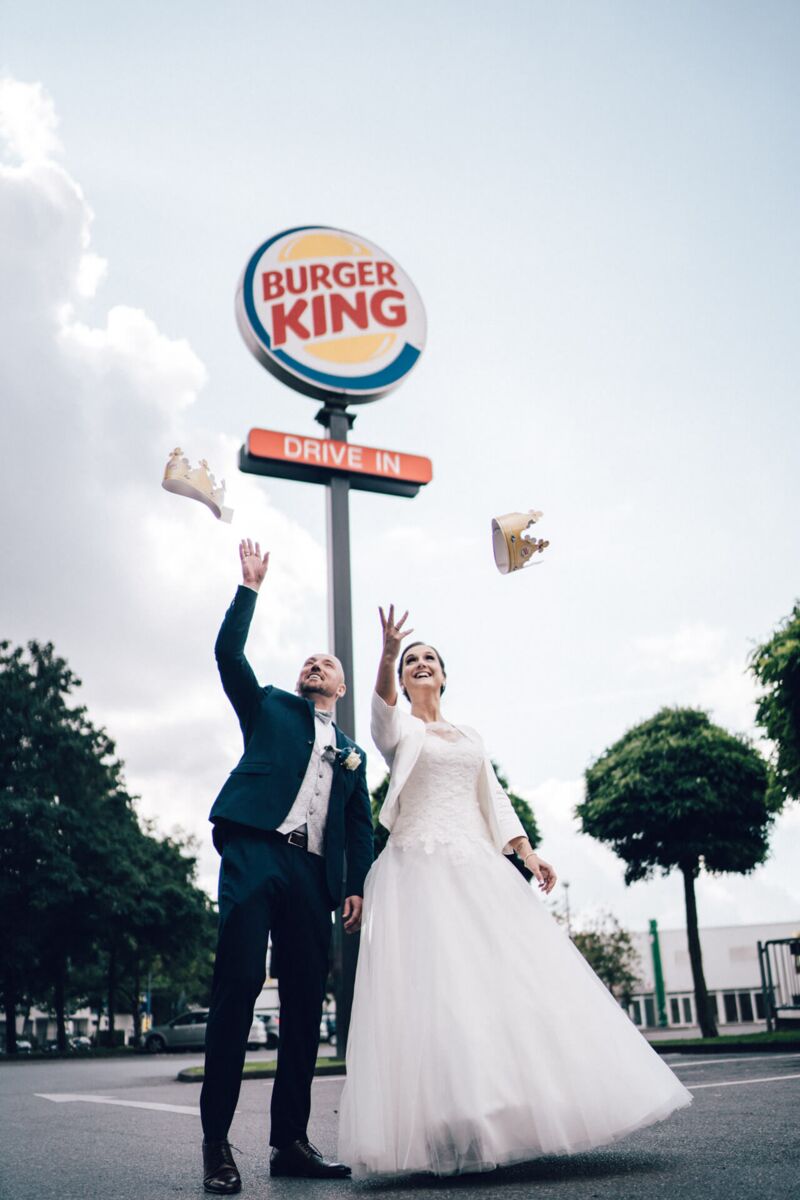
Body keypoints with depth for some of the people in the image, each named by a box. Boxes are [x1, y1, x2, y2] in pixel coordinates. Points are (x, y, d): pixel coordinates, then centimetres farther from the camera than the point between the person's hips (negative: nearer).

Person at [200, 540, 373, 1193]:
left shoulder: (352, 753, 26)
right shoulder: (269, 708, 19)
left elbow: (360, 825, 19)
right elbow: (229, 651, 6)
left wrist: (357, 884, 5)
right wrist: (251, 585, 6)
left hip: (311, 874, 4)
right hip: (254, 852, -4)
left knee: (305, 1002, 2)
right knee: (238, 983, -13)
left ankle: (291, 1140, 10)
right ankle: (216, 1142, -7)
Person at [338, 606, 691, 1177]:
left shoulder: (470, 737, 24)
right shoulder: (399, 729, 8)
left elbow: (494, 800, 18)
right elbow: (382, 707, -16)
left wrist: (527, 851, 2)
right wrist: (387, 655, -36)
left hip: (477, 867, 5)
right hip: (421, 868, -5)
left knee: (508, 978, -3)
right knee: (434, 988, -14)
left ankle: (522, 1114, 3)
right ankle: (448, 1133, -13)